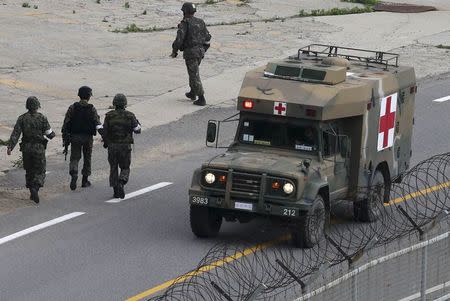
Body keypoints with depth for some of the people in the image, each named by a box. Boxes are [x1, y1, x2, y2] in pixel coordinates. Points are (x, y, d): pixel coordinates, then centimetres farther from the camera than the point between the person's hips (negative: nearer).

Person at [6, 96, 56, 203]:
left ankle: (32, 194, 19)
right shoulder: (42, 118, -7)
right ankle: (35, 189, -19)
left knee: (29, 171, 17)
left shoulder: (22, 118, -2)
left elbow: (15, 133, -8)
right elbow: (50, 134, -7)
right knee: (40, 171, 5)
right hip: (39, 148, -3)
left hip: (26, 148, 3)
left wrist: (10, 147, -9)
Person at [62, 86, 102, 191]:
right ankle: (85, 180, 19)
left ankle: (73, 174, -22)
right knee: (87, 158, 14)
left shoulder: (72, 108, -2)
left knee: (74, 158, 6)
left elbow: (66, 124, -2)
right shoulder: (92, 109, -7)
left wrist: (65, 138, 3)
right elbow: (98, 124, -12)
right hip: (87, 138, -1)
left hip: (75, 137, 1)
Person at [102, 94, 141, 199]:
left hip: (112, 146, 1)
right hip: (125, 146, -1)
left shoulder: (109, 116, -4)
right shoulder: (130, 116, -5)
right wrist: (137, 123, 20)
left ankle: (116, 191, 8)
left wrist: (105, 143, 11)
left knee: (113, 168, 11)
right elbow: (137, 130, -1)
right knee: (125, 168, 11)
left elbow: (104, 131, -4)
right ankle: (121, 183, -17)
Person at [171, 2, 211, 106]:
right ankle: (192, 93, 39)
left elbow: (179, 39, -20)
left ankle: (201, 99, -9)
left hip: (190, 52, -7)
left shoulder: (184, 24, -12)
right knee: (193, 71, 28)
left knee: (194, 76, -4)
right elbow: (207, 38, 12)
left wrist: (174, 51, -7)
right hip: (200, 52, 7)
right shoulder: (200, 22, 9)